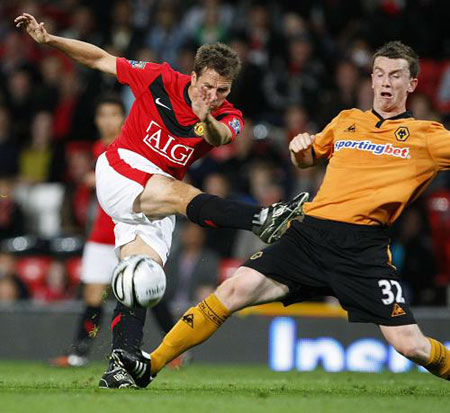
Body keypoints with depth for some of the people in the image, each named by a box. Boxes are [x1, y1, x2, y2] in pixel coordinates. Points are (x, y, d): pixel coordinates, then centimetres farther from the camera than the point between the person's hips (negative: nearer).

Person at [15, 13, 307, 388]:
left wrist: (207, 120, -57)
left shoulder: (228, 118, -7)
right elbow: (100, 59, 1)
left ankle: (121, 365, -11)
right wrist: (47, 39, -7)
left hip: (156, 197, 4)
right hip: (119, 174, -4)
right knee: (182, 195, -30)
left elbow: (219, 137, -33)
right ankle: (263, 221, -43)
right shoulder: (160, 79, -10)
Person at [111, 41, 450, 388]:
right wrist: (300, 148, 13)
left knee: (409, 344, -15)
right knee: (237, 289, -11)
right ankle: (151, 366, -5)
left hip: (363, 247, -3)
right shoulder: (347, 120, 21)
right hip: (310, 232, 3)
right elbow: (306, 160, 35)